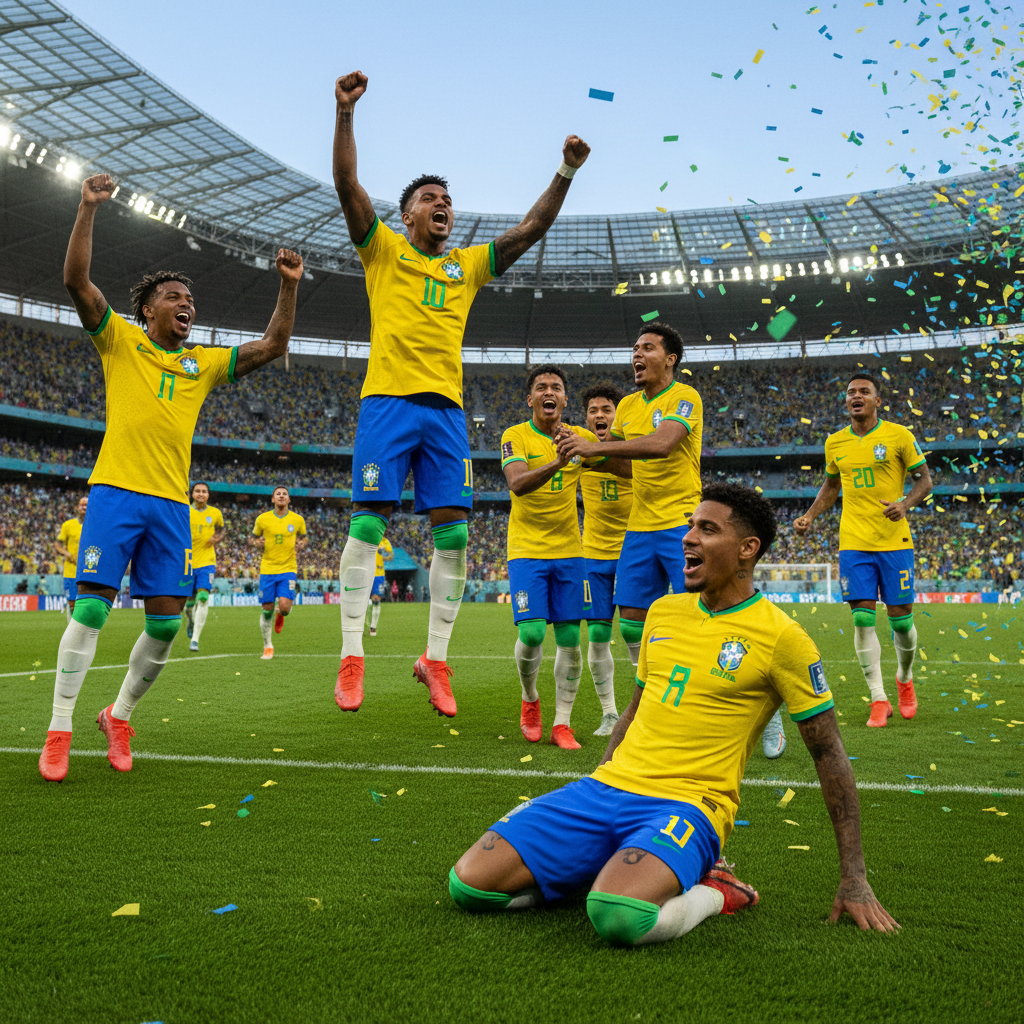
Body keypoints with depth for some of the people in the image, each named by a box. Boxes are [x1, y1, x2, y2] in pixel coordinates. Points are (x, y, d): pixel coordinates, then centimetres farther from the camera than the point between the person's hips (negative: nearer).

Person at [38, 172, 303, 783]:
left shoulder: (204, 362, 18)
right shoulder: (120, 339, 9)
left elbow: (273, 347, 17)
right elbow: (77, 279, -3)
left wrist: (288, 286, 8)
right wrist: (89, 208, -8)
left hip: (172, 502, 4)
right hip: (116, 490, -4)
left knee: (167, 621, 1)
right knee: (92, 608, -7)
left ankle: (120, 716, 21)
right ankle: (59, 731, 4)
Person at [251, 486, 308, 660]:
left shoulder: (297, 519, 1)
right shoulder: (262, 519, 1)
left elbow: (304, 537, 18)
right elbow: (253, 538, 14)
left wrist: (302, 544, -5)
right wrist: (256, 542, -10)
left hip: (288, 569, -1)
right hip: (267, 569, 1)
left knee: (284, 606, -17)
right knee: (266, 609, 3)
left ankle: (280, 614, 23)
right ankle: (268, 646, 21)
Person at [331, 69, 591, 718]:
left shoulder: (469, 264, 20)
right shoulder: (384, 249, 11)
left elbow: (532, 229, 18)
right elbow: (348, 185, 0)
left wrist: (567, 172, 10)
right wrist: (346, 112, -10)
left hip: (446, 408, 4)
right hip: (388, 399, -3)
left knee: (454, 531, -3)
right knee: (368, 522, -7)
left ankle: (436, 658, 7)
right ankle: (352, 656, 0)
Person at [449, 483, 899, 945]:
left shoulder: (780, 637, -5)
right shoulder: (663, 611, 13)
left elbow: (829, 752, -1)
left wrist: (854, 880, -2)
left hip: (687, 804, -6)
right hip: (607, 786, 6)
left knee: (618, 916, -38)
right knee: (468, 884, -11)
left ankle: (708, 892, -5)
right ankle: (617, 869, 7)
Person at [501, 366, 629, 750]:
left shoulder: (581, 437, 5)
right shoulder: (515, 436, -6)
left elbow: (627, 468, 10)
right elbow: (517, 484, -23)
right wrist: (557, 462, -38)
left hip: (569, 551, 3)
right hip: (526, 549, -3)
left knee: (569, 638, 1)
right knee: (532, 633, -12)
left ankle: (562, 723, 12)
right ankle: (530, 700, 18)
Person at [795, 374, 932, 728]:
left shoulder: (899, 436, -2)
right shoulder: (835, 443, 8)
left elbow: (924, 480, 2)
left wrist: (905, 504, -17)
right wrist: (809, 516, 7)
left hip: (894, 542, -2)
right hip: (853, 542, 2)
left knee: (901, 618, 3)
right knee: (862, 619, -4)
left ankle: (905, 678, 32)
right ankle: (879, 700, 5)